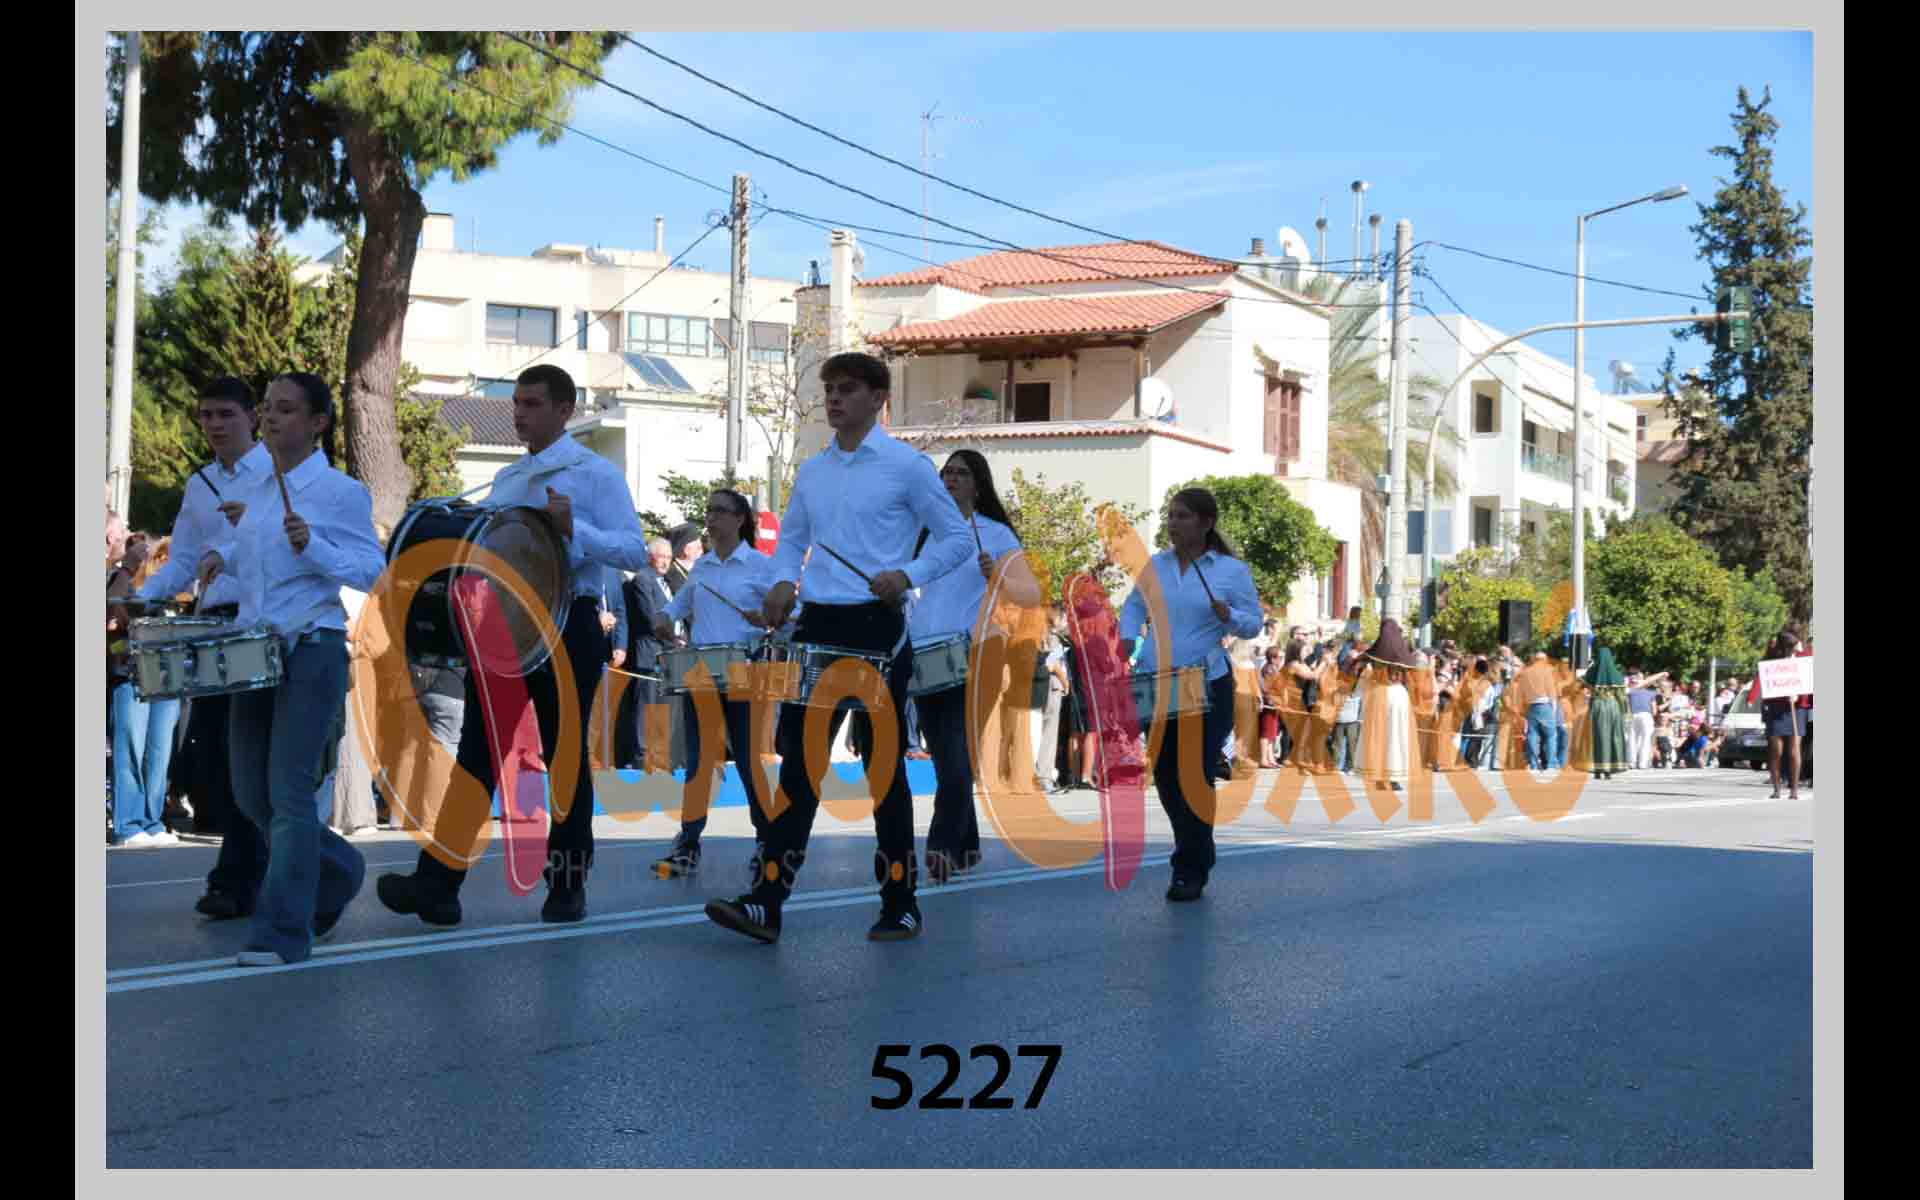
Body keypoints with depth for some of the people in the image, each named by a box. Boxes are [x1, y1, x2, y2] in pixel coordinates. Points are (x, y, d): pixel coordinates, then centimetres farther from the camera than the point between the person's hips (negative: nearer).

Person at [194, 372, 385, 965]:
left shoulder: (341, 492, -7)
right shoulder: (254, 493, 14)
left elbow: (371, 570, -10)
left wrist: (310, 545, -23)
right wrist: (224, 553, 8)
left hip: (313, 650, -7)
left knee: (289, 792, -9)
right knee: (251, 794, 10)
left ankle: (284, 932, -2)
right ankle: (337, 872, 31)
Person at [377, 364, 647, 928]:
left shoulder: (596, 474, -3)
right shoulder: (505, 480, 17)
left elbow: (634, 551, -12)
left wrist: (572, 528, -26)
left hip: (567, 627, -5)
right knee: (477, 753, -2)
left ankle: (567, 887, 16)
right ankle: (437, 883, -7)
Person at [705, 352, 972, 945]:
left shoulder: (906, 466, -3)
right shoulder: (811, 471, 13)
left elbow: (957, 538, -2)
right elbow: (792, 539, 21)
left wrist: (908, 574, -17)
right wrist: (784, 580, 0)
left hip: (877, 629, -5)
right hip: (817, 627, 5)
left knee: (883, 766, 2)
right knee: (798, 762, 1)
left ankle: (901, 906, 14)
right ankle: (766, 901, 0)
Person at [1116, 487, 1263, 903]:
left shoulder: (1233, 570, -4)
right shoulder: (1154, 565, 7)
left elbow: (1253, 624, -3)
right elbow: (1133, 606, 18)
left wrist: (1228, 616, -23)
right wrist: (1128, 637, -1)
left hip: (1207, 686, -4)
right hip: (1157, 685, 4)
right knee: (1165, 777, 9)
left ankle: (1191, 871, 6)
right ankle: (1196, 849, 31)